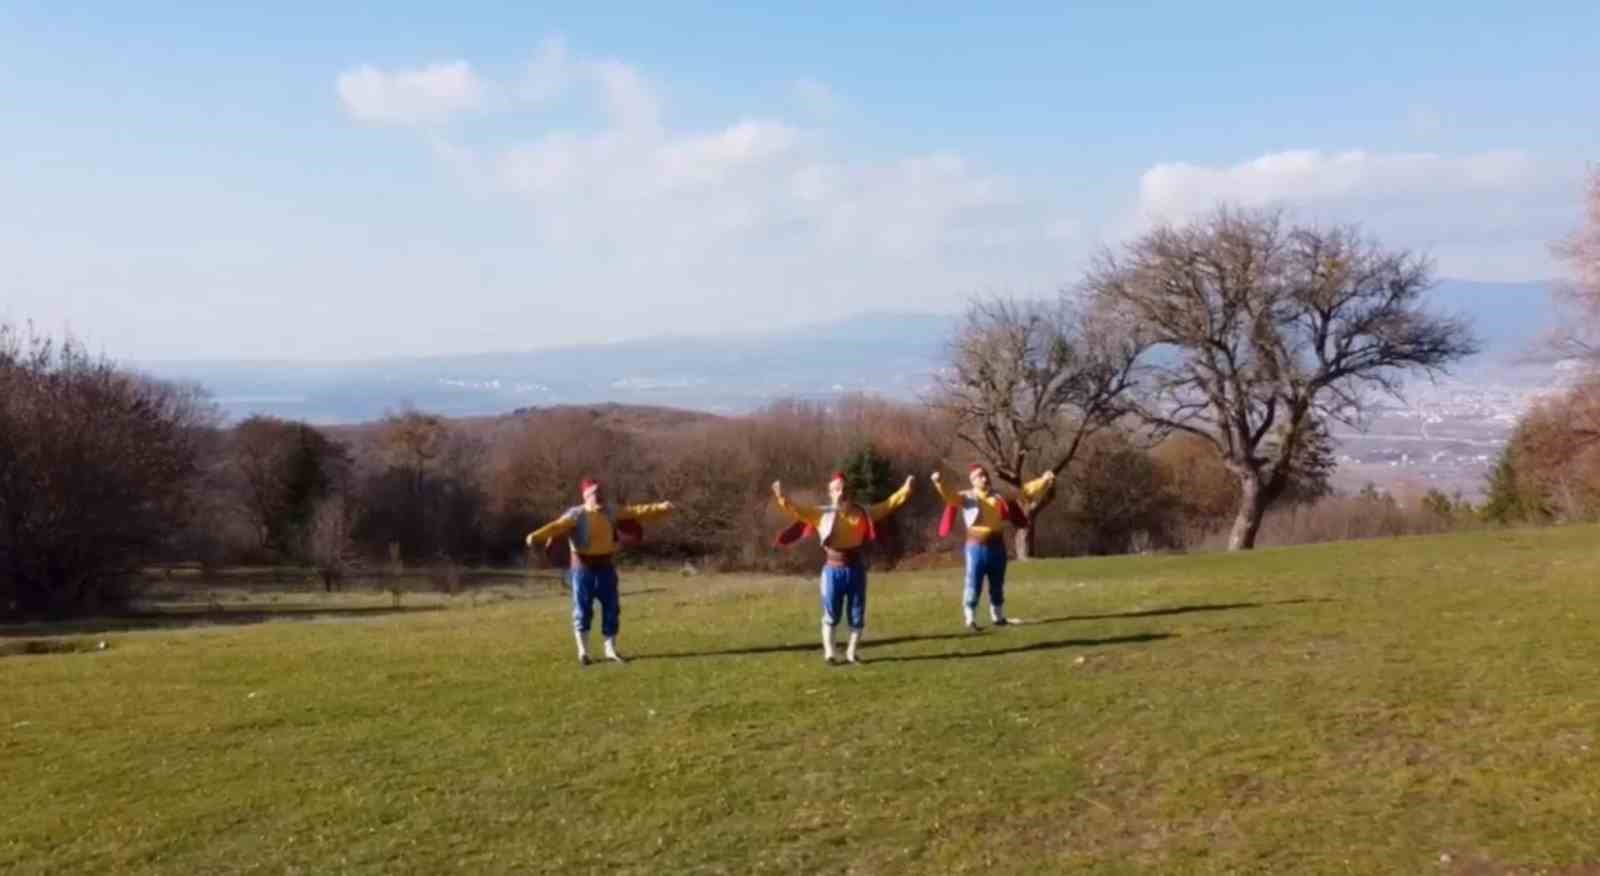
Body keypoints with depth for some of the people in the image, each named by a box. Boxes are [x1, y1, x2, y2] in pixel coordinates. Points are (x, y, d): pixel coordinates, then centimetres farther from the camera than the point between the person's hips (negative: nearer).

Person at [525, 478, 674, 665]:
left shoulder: (612, 513, 6)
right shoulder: (576, 515, -9)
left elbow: (636, 512, 7)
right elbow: (557, 526, -23)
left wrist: (661, 508, 2)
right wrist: (536, 535, -39)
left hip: (605, 566, 5)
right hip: (583, 567, -5)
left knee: (612, 607, 8)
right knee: (582, 608, 0)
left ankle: (611, 649, 21)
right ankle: (583, 650, 10)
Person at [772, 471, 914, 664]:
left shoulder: (862, 513, 5)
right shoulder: (822, 514, -1)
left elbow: (887, 505, 10)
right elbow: (796, 510, -7)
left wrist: (905, 490, 4)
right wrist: (782, 497, -22)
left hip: (856, 568, 2)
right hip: (833, 569, -2)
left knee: (857, 614, 8)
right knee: (831, 614, 3)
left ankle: (852, 652, 21)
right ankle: (829, 652, 13)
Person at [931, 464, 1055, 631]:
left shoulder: (999, 496, 10)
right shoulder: (966, 497, -2)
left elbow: (1026, 492, 13)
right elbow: (949, 495, -21)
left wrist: (1044, 481, 6)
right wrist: (939, 482, -41)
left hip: (997, 546, 4)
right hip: (977, 546, -4)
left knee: (997, 585, 15)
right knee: (974, 585, -5)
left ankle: (998, 617, 29)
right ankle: (971, 620, 2)